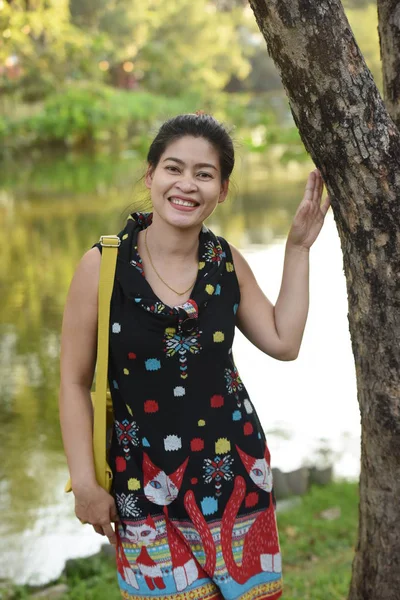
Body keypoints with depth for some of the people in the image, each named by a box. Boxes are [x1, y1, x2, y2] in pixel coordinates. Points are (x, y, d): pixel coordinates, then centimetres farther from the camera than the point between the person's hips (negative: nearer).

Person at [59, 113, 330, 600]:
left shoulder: (227, 261, 0)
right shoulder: (102, 265, -11)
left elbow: (283, 342, 2)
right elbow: (75, 382, -7)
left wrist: (297, 249, 1)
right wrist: (85, 485, -9)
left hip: (234, 466, 3)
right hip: (145, 483, -3)